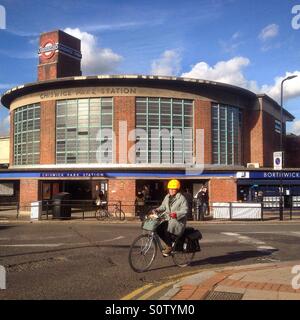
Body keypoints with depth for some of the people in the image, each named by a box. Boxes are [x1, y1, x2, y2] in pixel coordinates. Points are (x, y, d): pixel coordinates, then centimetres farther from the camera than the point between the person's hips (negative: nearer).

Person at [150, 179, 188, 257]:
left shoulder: (182, 198, -10)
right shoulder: (167, 197, 12)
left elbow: (184, 210, -18)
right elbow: (163, 207, 12)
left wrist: (176, 214, -35)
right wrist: (157, 210, -7)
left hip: (178, 221, -7)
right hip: (169, 220, 7)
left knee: (167, 229, -32)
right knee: (158, 229, -15)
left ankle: (169, 247, -9)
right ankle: (169, 243, 6)